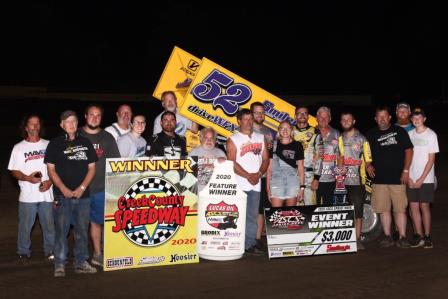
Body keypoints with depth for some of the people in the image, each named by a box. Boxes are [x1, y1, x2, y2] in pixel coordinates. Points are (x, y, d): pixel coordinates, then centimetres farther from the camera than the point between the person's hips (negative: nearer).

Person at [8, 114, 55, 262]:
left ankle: (50, 251, 18)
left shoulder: (48, 145, 8)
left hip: (47, 193, 1)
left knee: (49, 225, 6)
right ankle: (23, 252, 16)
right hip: (27, 196, -1)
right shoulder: (19, 148, 4)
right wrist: (28, 178, -17)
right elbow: (14, 171, 1)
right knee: (25, 226, 3)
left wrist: (50, 181, -7)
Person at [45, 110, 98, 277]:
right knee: (61, 230, -3)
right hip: (62, 195, -2)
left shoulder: (85, 143, 10)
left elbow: (91, 168, 8)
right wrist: (64, 189, -10)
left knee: (82, 230, 7)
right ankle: (59, 265, 3)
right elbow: (51, 169, 0)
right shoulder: (55, 144, 3)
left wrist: (82, 188, -5)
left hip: (83, 195, 3)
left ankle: (81, 263, 16)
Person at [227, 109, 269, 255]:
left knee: (252, 215, 6)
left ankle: (250, 244, 10)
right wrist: (248, 176, -12)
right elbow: (232, 163, -8)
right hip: (239, 184, -5)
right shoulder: (233, 139, 0)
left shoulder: (260, 138, 15)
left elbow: (265, 159, 12)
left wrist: (259, 174, -5)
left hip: (256, 183, 5)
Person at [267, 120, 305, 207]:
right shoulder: (274, 145, 8)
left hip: (293, 183, 0)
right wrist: (268, 186, 1)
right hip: (276, 182, 0)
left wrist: (302, 187, -2)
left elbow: (301, 168, 5)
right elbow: (270, 167, 7)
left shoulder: (297, 145, 5)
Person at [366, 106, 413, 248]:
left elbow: (408, 150, 4)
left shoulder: (399, 131, 5)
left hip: (397, 178, -2)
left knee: (400, 209, -3)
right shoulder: (371, 134, 11)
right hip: (379, 178, 3)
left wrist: (406, 170, -4)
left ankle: (402, 237, 2)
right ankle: (387, 237, 14)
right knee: (384, 209, 5)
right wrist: (368, 165, 0)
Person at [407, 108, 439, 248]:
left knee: (424, 206, -2)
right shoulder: (409, 134, 8)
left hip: (426, 178, -3)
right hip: (411, 179, 4)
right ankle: (418, 236, 9)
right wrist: (408, 177, -1)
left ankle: (427, 236, 6)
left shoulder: (431, 135, -4)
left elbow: (431, 159, -6)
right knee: (414, 206, 2)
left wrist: (421, 179, -10)